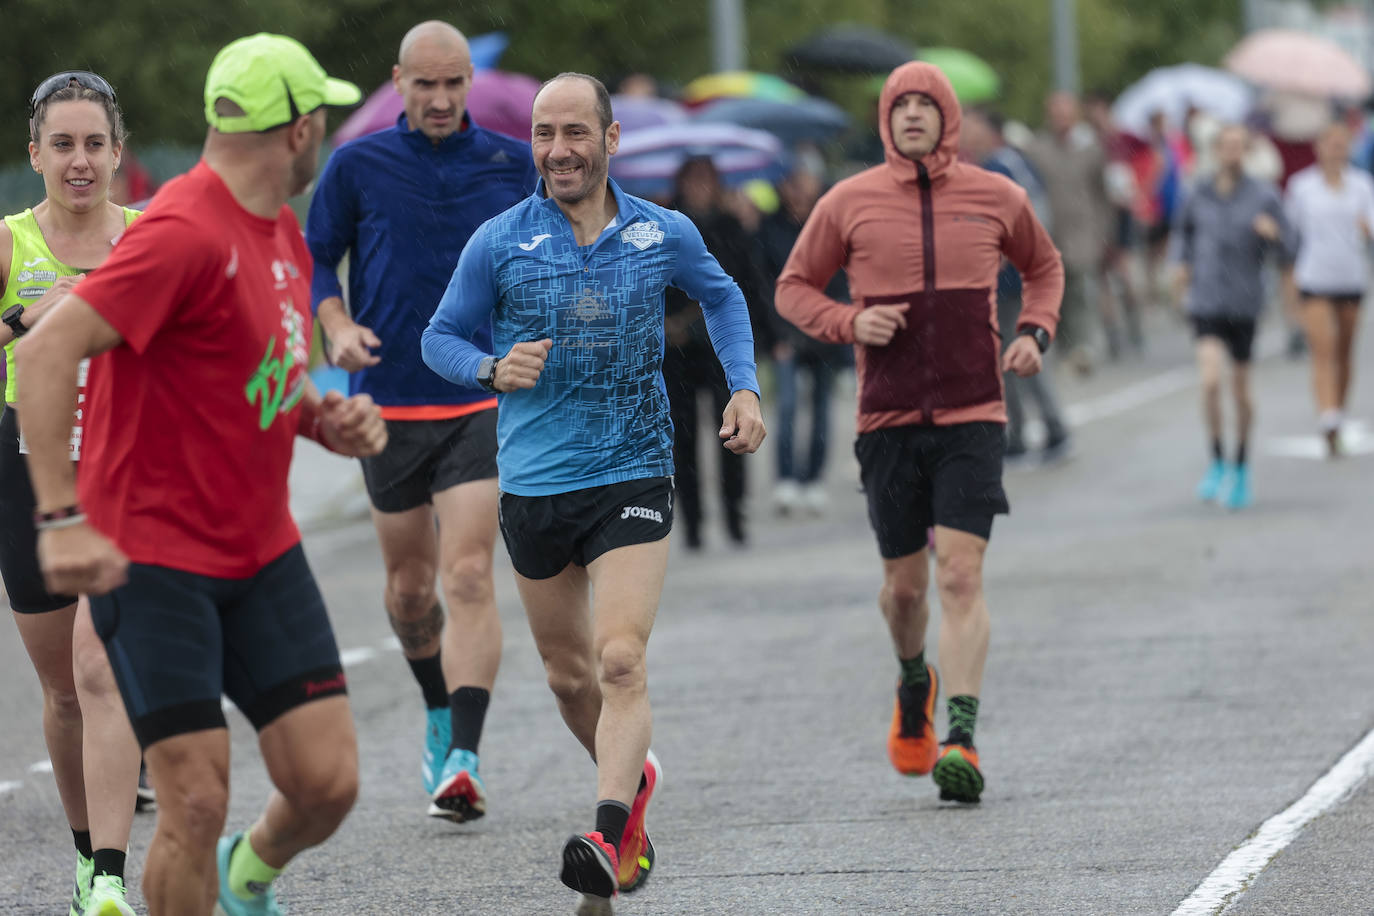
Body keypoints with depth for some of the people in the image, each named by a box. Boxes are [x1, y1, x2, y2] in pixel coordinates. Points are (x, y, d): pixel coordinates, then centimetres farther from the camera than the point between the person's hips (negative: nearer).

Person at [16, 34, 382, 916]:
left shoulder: (285, 235, 10)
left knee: (327, 781, 0)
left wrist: (328, 419, 3)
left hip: (263, 551, 8)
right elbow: (47, 352, -25)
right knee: (197, 799, -12)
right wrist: (62, 519, -30)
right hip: (153, 556, -8)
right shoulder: (185, 232, -19)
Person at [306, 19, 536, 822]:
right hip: (389, 401, 1)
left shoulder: (511, 164, 4)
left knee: (469, 577, -15)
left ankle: (463, 758, -20)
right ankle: (441, 715, 38)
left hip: (483, 401, -1)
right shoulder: (357, 166, 1)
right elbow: (316, 260, 8)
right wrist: (339, 326, -9)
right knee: (410, 586, 11)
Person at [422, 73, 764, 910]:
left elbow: (722, 297, 22)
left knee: (620, 661, -19)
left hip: (633, 477, -2)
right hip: (534, 486, 2)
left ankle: (610, 841, -28)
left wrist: (745, 387, 11)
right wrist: (491, 368, -13)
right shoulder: (499, 242, -1)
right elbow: (442, 336, 8)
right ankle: (634, 778, 41)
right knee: (570, 674, 13)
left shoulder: (664, 235, 2)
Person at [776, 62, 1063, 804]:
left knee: (961, 576, -14)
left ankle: (960, 743, -19)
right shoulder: (848, 204, 1)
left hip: (973, 416, -1)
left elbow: (1044, 268, 23)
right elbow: (793, 288, 10)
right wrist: (848, 323, -9)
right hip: (888, 417, 1)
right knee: (904, 583, 9)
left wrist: (1034, 333, 4)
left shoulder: (995, 199, 4)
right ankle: (914, 685, 41)